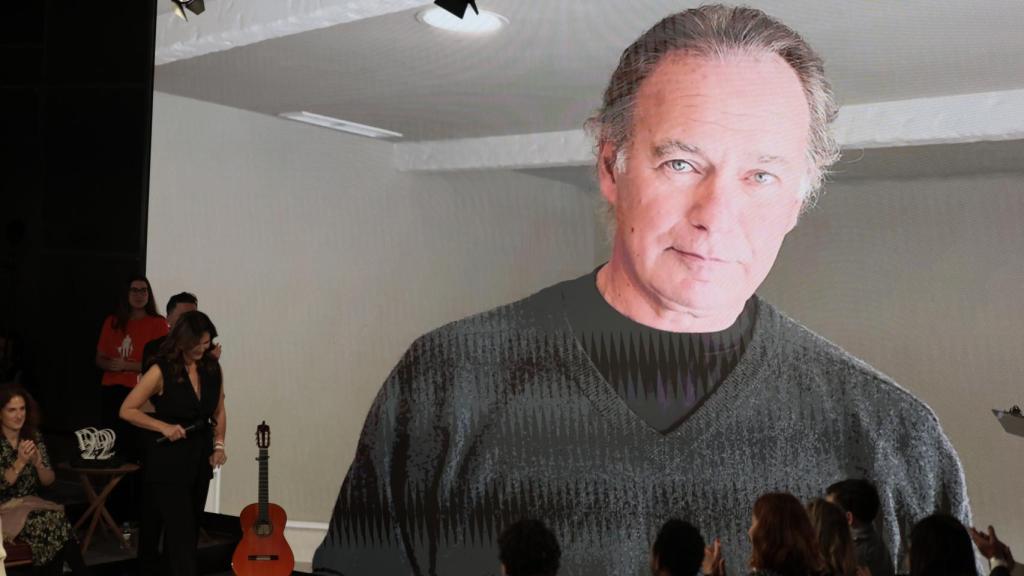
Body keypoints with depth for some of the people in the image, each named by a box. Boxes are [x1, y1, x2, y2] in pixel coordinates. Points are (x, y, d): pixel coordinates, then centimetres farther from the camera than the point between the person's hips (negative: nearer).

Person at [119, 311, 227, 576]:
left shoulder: (212, 368, 0)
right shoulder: (162, 371, -15)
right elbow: (127, 410, -9)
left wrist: (219, 445, -1)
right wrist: (164, 427, -18)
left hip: (200, 459, 5)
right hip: (168, 460, -5)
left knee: (190, 529, 16)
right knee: (182, 531, -6)